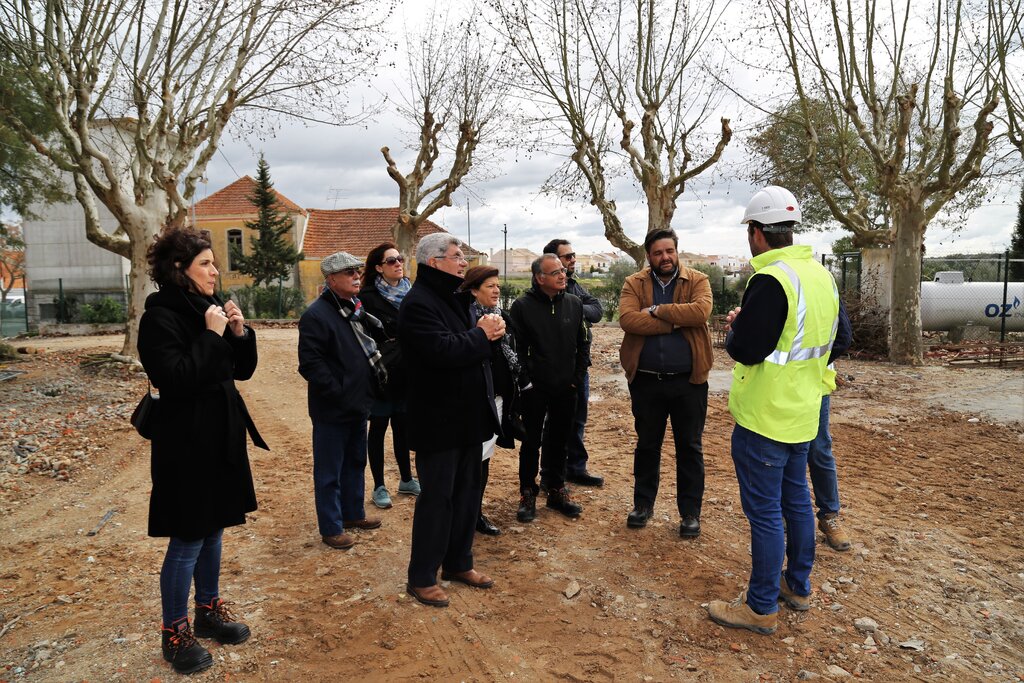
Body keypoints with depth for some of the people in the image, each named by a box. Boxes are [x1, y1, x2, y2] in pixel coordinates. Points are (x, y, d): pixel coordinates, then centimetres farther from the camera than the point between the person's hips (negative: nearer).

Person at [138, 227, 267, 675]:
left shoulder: (209, 309, 8)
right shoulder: (160, 317, -15)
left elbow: (242, 369, 10)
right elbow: (176, 379, -25)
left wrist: (240, 332, -6)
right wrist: (211, 336, -22)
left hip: (220, 437, 8)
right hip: (186, 444, -8)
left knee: (212, 529, 18)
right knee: (187, 539, 2)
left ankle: (208, 611, 33)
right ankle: (174, 632, 19)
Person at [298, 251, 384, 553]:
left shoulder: (356, 309, 10)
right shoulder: (316, 315, -17)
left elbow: (371, 343, 22)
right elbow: (310, 364, -22)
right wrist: (337, 392, -21)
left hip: (357, 404, 9)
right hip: (332, 410, -9)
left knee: (355, 462, 21)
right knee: (329, 471, 5)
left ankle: (353, 513, 37)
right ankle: (330, 528, 17)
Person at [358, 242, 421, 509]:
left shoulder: (410, 293, 6)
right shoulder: (368, 297, -10)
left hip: (406, 374, 5)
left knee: (401, 426, 16)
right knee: (378, 427, 7)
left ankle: (406, 480, 30)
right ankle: (379, 487, 19)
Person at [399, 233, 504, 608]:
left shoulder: (454, 298, 14)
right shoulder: (418, 303, -17)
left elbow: (470, 346, 15)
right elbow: (443, 350, -30)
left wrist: (489, 330, -8)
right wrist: (481, 335, -15)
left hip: (468, 415, 9)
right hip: (439, 420, -9)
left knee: (468, 492, 16)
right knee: (436, 499, 1)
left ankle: (458, 563, 32)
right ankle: (421, 578, 15)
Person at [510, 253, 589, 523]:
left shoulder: (574, 303, 3)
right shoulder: (522, 306, -9)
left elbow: (583, 344, 9)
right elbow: (516, 349, -8)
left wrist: (577, 378, 4)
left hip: (566, 389, 3)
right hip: (535, 390, -3)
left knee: (559, 442, 14)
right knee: (531, 443, 6)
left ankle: (557, 491, 28)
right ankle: (528, 494, 20)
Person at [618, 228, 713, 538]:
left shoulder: (697, 280, 0)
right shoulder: (633, 284, 1)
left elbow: (701, 311, -21)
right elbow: (627, 319, -17)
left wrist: (657, 309, -18)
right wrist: (676, 321, -19)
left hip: (688, 380, -1)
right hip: (646, 380, 1)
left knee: (690, 447, 10)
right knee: (647, 445, 15)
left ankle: (690, 512, 23)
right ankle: (643, 504, 31)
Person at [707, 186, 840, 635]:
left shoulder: (771, 280, -22)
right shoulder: (822, 276, 7)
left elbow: (746, 350, -24)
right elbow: (835, 339, 17)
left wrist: (734, 327, -2)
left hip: (764, 417, -9)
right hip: (802, 413, 9)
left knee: (765, 511, 1)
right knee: (796, 500, 20)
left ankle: (761, 608, 13)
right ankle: (798, 585, 36)